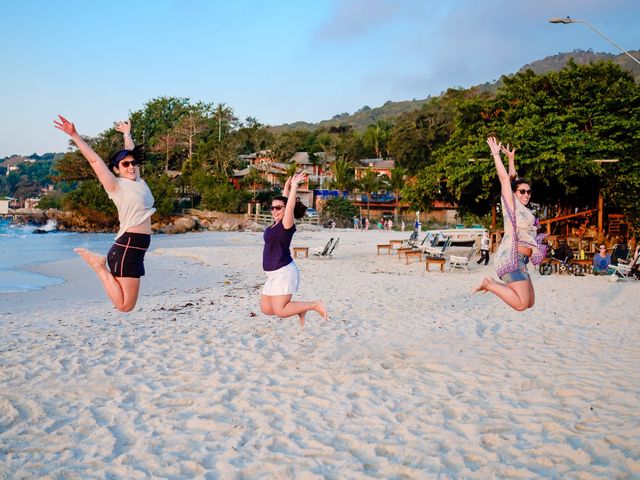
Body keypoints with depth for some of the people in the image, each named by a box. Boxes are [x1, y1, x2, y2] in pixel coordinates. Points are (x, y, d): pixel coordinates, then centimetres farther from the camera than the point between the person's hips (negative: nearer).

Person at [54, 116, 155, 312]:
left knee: (126, 304, 13)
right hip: (127, 246, -8)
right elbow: (94, 160, -11)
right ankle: (98, 265, 2)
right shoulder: (117, 186, -5)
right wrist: (74, 135, -16)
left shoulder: (139, 182, 14)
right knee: (124, 305, -10)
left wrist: (127, 133, 45)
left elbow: (131, 153, 29)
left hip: (137, 248, 8)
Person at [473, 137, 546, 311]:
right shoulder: (512, 203, -2)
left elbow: (514, 178, 26)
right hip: (511, 257, -10)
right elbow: (505, 178, -6)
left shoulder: (521, 207, 18)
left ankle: (492, 285, 12)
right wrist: (496, 153, -2)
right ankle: (489, 284, -6)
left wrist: (511, 158, 38)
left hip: (519, 260, 10)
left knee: (529, 302, 10)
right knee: (521, 304, -18)